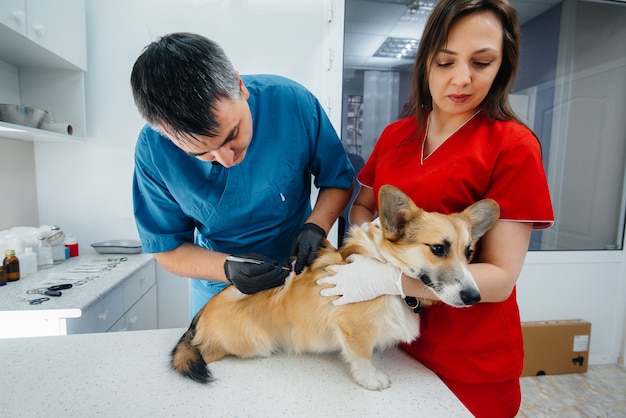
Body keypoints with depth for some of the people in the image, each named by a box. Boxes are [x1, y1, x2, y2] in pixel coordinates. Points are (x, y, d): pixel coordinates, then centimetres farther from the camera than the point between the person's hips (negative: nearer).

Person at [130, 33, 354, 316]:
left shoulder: (294, 103, -23)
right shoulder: (153, 150, -21)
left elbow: (339, 180, -9)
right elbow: (167, 248, -11)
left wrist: (316, 226, -27)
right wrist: (227, 268, -28)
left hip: (299, 272, 0)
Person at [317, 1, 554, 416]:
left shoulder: (513, 146, -14)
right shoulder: (395, 134, 0)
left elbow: (500, 278, -18)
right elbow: (362, 205, 9)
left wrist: (388, 278, -28)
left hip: (471, 359, -3)